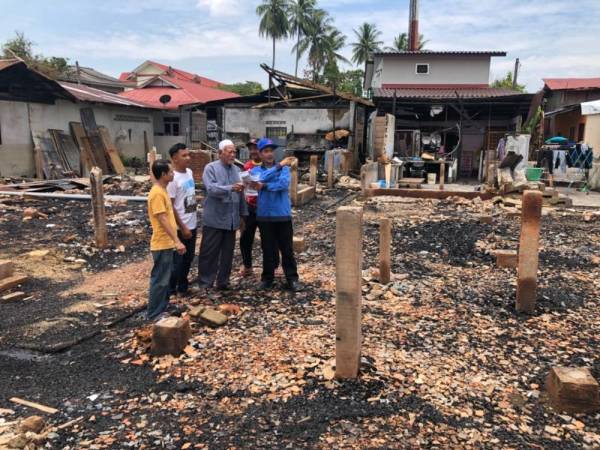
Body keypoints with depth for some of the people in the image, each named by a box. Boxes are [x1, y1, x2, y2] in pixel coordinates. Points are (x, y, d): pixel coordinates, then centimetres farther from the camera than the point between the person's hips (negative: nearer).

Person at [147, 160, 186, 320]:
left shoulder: (162, 190, 11)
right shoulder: (157, 193, -20)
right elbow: (163, 220, -25)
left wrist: (174, 241, 22)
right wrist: (177, 241, -27)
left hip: (167, 243, 10)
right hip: (162, 244, -10)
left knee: (166, 277, 19)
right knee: (160, 279, -1)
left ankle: (163, 306, 31)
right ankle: (154, 312, 8)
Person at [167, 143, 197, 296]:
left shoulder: (189, 172, 6)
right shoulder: (173, 178, -19)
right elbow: (170, 207, -18)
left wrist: (195, 218, 16)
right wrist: (182, 227, -17)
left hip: (192, 224, 8)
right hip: (180, 228, -8)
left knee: (188, 257, 17)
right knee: (178, 259, 2)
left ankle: (183, 286, 31)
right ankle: (171, 288, 17)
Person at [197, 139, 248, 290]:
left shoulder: (236, 170, 12)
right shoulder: (211, 168, -6)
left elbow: (241, 194, 15)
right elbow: (211, 188, -22)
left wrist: (242, 214, 15)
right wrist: (231, 188, -35)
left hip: (231, 219, 6)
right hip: (214, 219, -5)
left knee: (227, 253, 12)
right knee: (209, 253, 2)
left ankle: (223, 281, 23)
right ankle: (205, 283, 11)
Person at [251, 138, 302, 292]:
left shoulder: (284, 169, 2)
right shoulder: (256, 170, 6)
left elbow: (284, 184, -17)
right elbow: (261, 178, -18)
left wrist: (264, 186, -15)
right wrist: (278, 166, -19)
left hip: (283, 214, -1)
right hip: (265, 215, 1)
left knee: (287, 249, 5)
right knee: (268, 249, 10)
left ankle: (292, 279, 12)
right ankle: (267, 278, 23)